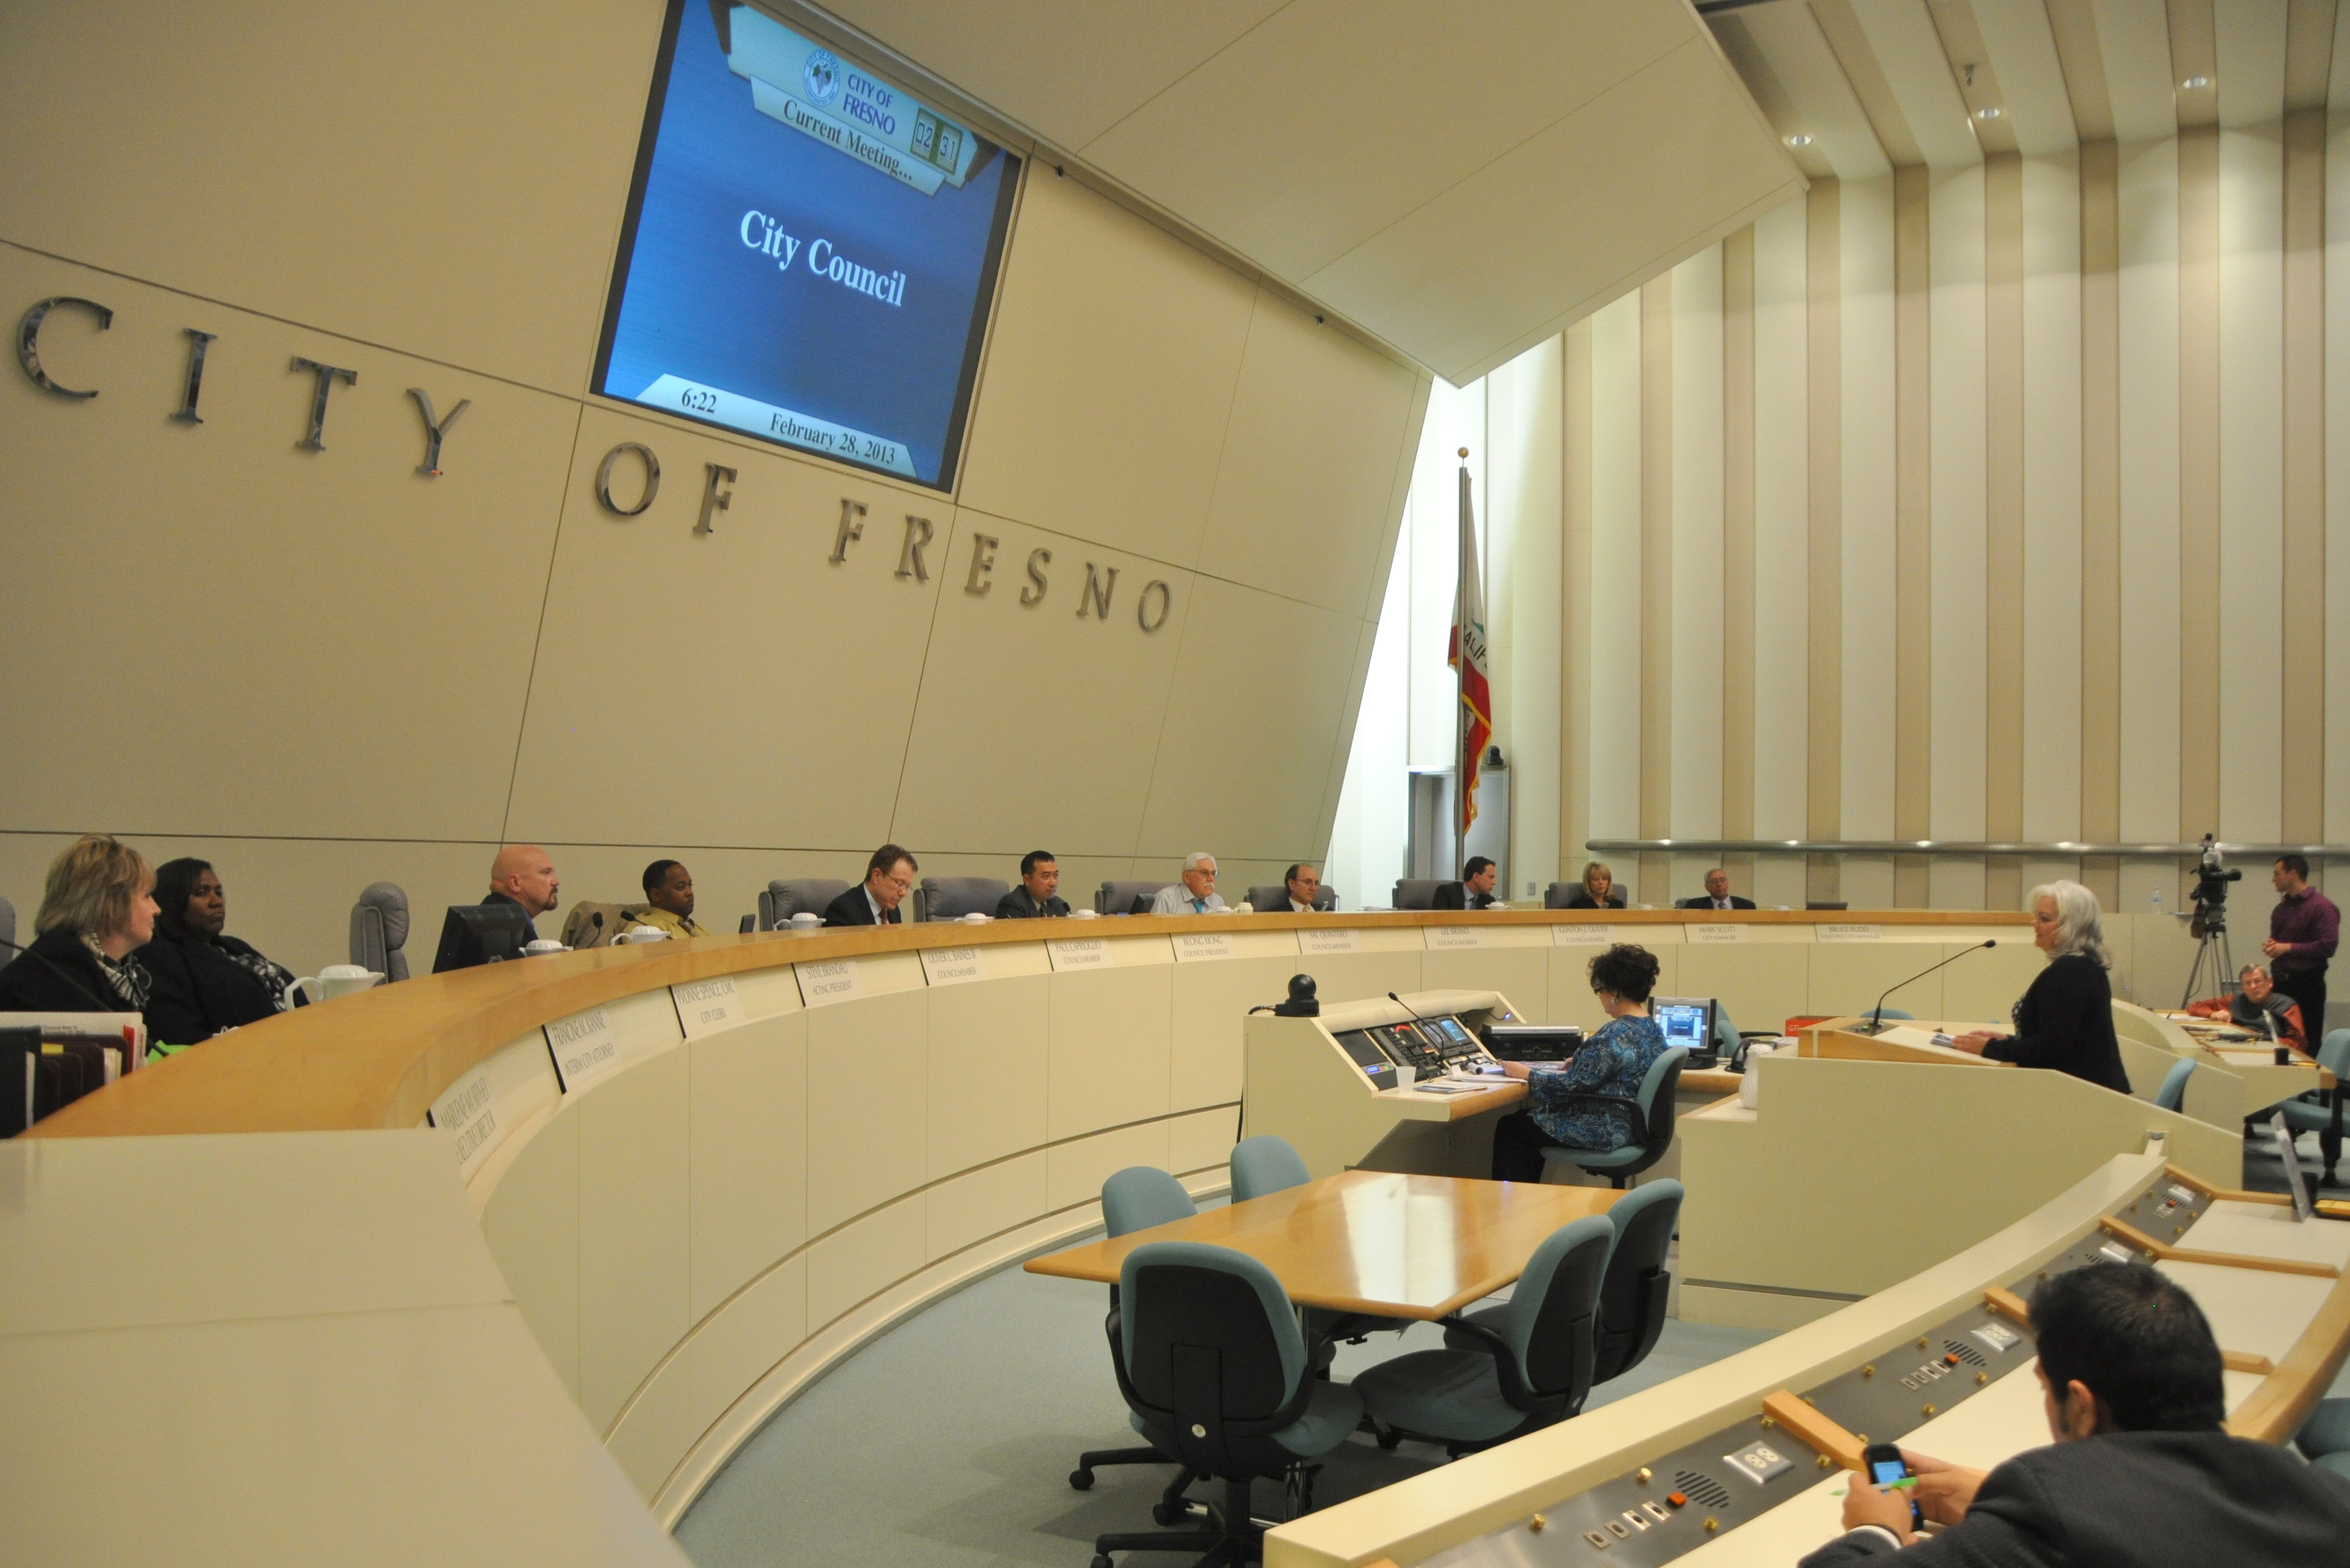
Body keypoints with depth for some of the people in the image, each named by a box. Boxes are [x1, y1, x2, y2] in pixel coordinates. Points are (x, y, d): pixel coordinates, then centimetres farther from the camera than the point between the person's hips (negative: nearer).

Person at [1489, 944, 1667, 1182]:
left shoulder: (1615, 1036, -26)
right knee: (1530, 1117, 25)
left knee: (1508, 1128, 6)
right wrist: (1579, 1062, 20)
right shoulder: (1653, 1029, 3)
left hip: (1606, 1134, -10)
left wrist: (1525, 1073, -10)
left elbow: (1571, 1086, -22)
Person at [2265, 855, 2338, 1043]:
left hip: (2307, 985, -8)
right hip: (2280, 983, 8)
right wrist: (2271, 947, 5)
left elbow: (2327, 947, -18)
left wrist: (2289, 948, -17)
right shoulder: (2281, 908, 16)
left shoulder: (2321, 907, -10)